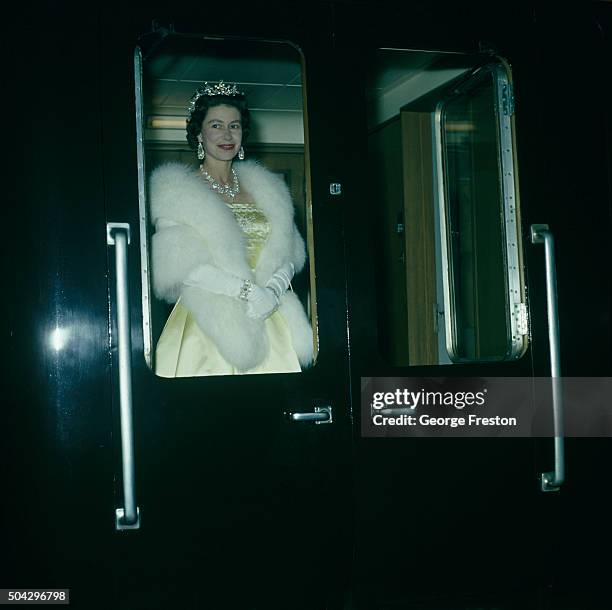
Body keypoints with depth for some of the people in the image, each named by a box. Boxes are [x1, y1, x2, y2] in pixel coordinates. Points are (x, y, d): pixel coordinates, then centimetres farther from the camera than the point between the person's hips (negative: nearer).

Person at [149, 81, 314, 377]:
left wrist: (273, 291, -11)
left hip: (269, 324, 4)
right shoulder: (177, 189, 2)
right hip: (208, 326, -4)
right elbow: (179, 265, -10)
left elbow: (288, 254, 10)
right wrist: (247, 290, -15)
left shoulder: (265, 188, 17)